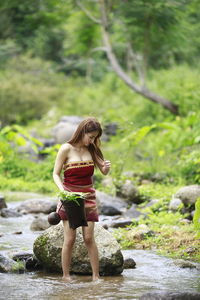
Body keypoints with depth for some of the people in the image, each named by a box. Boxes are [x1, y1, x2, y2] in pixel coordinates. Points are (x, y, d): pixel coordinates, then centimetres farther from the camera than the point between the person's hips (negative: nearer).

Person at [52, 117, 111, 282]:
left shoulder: (92, 149, 4)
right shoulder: (66, 149, -8)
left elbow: (104, 172, 9)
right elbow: (56, 174, -4)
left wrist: (106, 167, -15)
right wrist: (62, 190, -22)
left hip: (88, 196, 3)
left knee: (89, 238, -3)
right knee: (70, 239, -5)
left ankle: (96, 275, 0)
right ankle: (66, 275, 4)